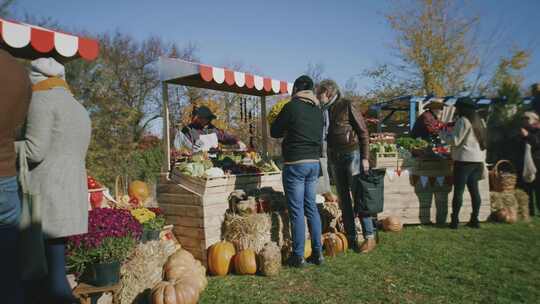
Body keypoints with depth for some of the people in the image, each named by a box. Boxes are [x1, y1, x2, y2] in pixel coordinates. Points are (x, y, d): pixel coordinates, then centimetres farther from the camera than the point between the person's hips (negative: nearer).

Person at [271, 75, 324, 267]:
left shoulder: (291, 107, -9)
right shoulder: (317, 110, 9)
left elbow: (274, 132, -1)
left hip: (295, 164, -6)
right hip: (314, 162, 6)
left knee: (297, 211, 0)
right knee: (312, 208, 13)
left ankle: (298, 256, 7)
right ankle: (317, 253, 18)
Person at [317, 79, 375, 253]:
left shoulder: (348, 106, -5)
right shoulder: (326, 110, 13)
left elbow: (363, 132, -8)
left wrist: (365, 158, -13)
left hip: (352, 155, -7)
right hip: (335, 158, 7)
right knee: (343, 199, 8)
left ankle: (369, 238, 2)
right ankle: (351, 237, 17)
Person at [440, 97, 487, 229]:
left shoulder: (463, 121, -11)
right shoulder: (480, 121, 15)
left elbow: (454, 141, -12)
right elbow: (484, 141, 19)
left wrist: (442, 133, 1)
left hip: (464, 160, -8)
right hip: (478, 160, 8)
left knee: (458, 191, -3)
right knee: (474, 190, 11)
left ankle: (455, 221, 0)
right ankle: (475, 220, 15)